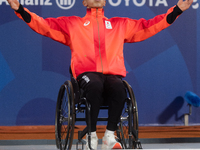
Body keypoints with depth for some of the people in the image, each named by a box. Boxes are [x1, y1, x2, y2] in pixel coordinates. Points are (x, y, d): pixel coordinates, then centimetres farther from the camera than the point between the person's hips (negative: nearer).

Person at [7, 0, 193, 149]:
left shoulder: (121, 25, 25)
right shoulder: (72, 24, 21)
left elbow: (148, 26, 22)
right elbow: (44, 25, 13)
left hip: (113, 73, 2)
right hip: (87, 73, -1)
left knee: (118, 88, -35)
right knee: (95, 86, -38)